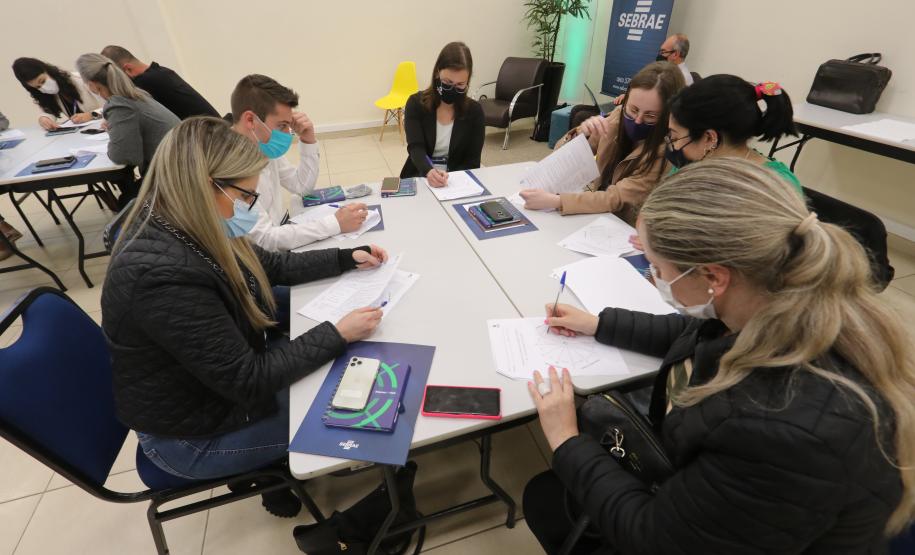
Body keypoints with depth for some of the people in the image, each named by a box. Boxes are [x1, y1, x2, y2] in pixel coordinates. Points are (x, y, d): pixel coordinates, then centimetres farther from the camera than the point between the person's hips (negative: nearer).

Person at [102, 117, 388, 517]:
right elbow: (249, 381, -30)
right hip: (194, 434, -7)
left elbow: (273, 266, 6)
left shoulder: (194, 234, -10)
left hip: (224, 381, 8)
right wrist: (339, 334, -25)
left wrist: (347, 258, 2)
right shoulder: (164, 276, -37)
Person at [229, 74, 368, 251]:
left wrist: (308, 141, -7)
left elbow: (302, 186, 8)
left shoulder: (263, 146, -1)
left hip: (282, 230, 7)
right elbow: (265, 239, -28)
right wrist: (336, 223, -29)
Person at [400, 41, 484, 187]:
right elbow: (416, 148, -15)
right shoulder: (416, 104, -3)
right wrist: (428, 172, -36)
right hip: (420, 178, -1)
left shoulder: (474, 110, 0)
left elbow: (472, 161, -2)